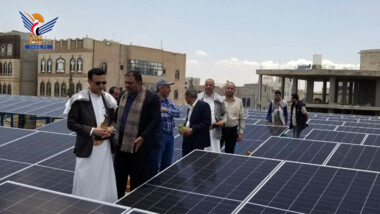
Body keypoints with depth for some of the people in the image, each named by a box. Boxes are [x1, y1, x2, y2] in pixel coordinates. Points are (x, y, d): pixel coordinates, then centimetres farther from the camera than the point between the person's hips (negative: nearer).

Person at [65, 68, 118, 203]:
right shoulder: (79, 99, -9)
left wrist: (112, 128, -6)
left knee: (105, 183, 13)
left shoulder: (109, 99, 7)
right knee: (86, 183, 4)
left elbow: (114, 119, 16)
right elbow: (71, 124, -10)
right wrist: (92, 131, -19)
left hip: (105, 146, 5)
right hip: (87, 147, -5)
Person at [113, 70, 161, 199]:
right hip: (121, 144, 6)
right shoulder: (123, 95, 10)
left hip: (139, 146, -6)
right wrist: (114, 128, 7)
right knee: (119, 176, 14)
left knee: (138, 179, 5)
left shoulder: (151, 98, -11)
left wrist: (143, 137, -19)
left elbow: (156, 120, -13)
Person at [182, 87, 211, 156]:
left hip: (198, 142, -8)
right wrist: (183, 127, 4)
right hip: (187, 141, 8)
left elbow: (206, 122, -16)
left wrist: (192, 130, -18)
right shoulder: (190, 108, 17)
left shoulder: (204, 105, -10)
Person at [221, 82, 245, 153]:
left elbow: (241, 119, 7)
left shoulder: (239, 102, 5)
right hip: (220, 129, -2)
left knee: (229, 152, 10)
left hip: (232, 130, 2)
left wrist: (240, 132, 4)